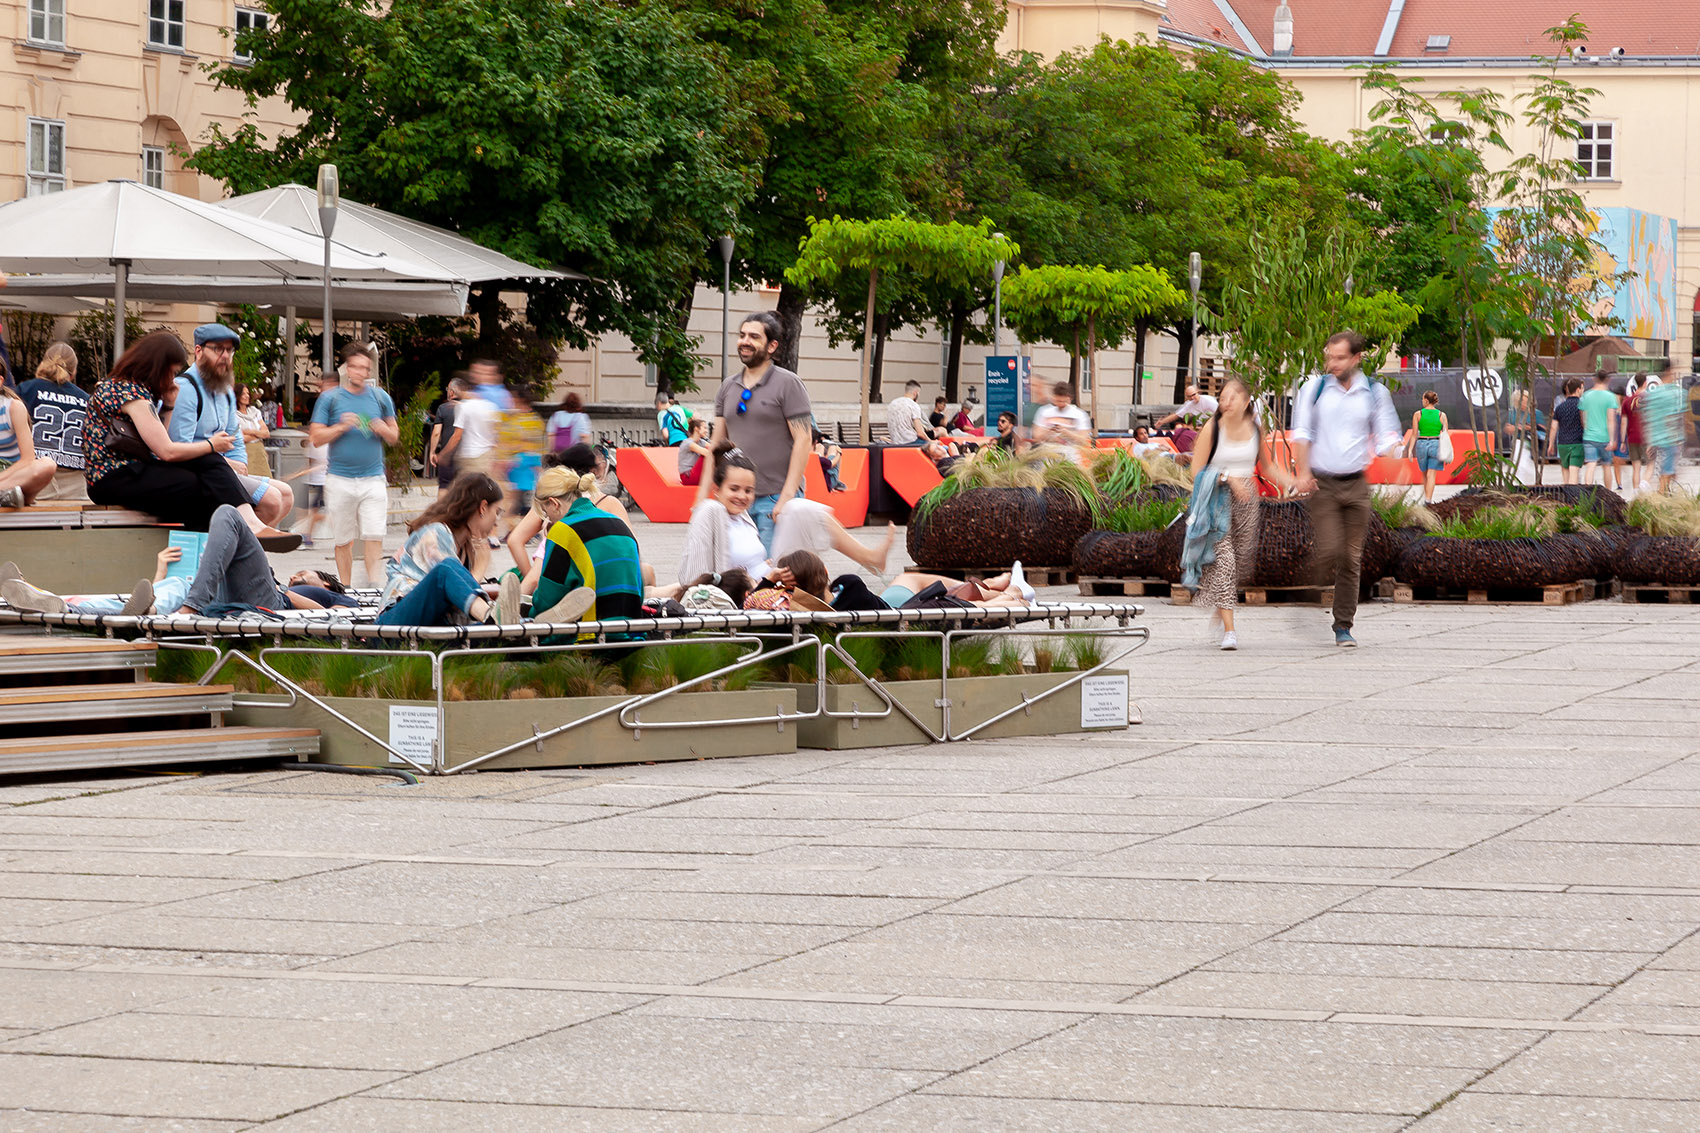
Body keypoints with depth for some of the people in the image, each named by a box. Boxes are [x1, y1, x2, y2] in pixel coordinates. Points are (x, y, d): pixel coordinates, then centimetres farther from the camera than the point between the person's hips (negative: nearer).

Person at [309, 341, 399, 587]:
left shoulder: (380, 397, 10)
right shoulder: (330, 398, 5)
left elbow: (394, 437, 15)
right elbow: (316, 437, 1)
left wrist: (383, 430, -6)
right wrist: (341, 427, -12)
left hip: (373, 478, 1)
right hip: (340, 480, -1)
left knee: (374, 537, -10)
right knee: (343, 540, 4)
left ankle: (375, 587, -11)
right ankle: (345, 590, 14)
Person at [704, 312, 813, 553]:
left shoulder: (787, 384, -3)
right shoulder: (728, 387, 14)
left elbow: (802, 440, -9)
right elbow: (717, 442, 17)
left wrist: (787, 496, -16)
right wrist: (703, 495, 9)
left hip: (775, 497, -6)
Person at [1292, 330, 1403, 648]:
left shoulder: (1375, 393, 6)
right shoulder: (1314, 389, 3)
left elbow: (1387, 436, 9)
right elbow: (1301, 431, 1)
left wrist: (1392, 448, -14)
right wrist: (1303, 472, -10)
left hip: (1356, 484, 1)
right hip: (1322, 484, -1)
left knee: (1352, 558, 1)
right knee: (1331, 551, -16)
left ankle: (1343, 627, 10)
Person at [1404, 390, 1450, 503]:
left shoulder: (1418, 414, -2)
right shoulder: (1442, 415, 0)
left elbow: (1414, 434, -4)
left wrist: (1410, 449, -2)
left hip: (1421, 444, 1)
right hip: (1436, 445, -1)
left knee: (1425, 474, 18)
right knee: (1431, 475, -2)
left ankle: (1427, 497, 26)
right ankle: (1428, 500, -13)